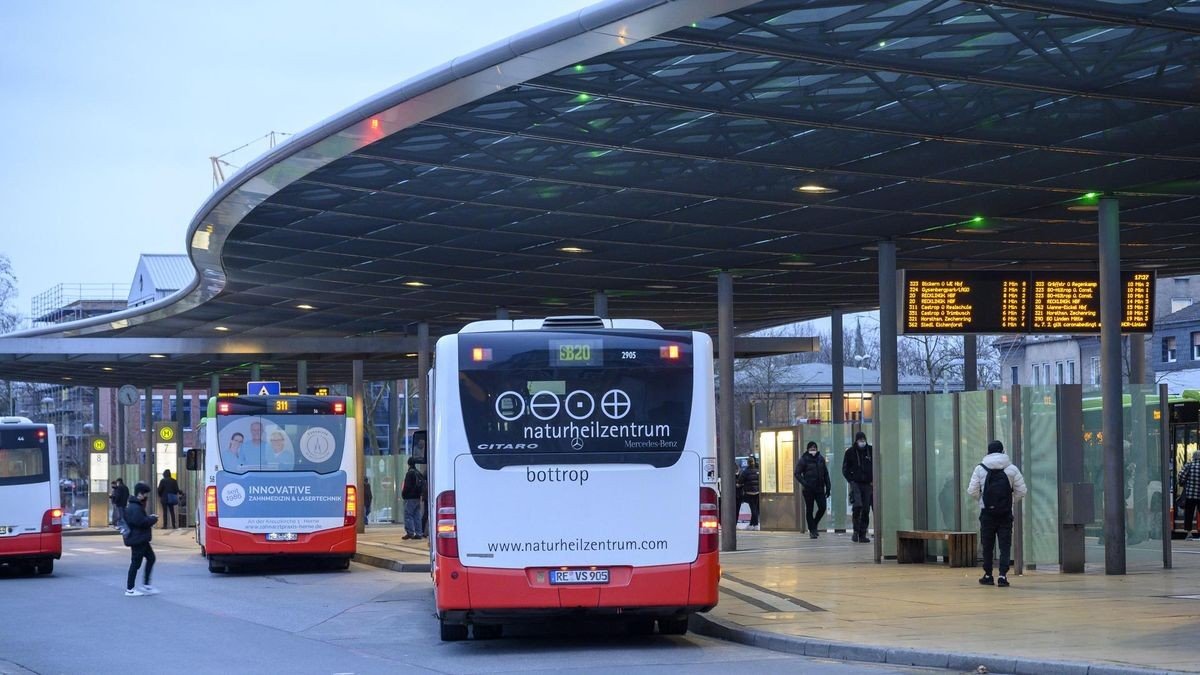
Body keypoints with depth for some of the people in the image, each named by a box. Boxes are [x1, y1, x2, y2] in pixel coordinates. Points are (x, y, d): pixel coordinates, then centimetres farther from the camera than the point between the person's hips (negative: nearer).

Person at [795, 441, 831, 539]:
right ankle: (812, 531, 11)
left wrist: (828, 487, 8)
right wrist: (804, 483, -21)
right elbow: (797, 474, -7)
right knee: (809, 510, 2)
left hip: (819, 489, 3)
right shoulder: (803, 460, -5)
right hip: (808, 490, -3)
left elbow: (825, 474, 12)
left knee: (822, 508, -2)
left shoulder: (820, 459, 7)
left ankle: (815, 524, 24)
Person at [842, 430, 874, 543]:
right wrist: (851, 480, -6)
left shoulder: (871, 450, 3)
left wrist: (873, 479, 1)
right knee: (857, 505, -20)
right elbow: (845, 469, 6)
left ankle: (862, 535, 8)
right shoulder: (850, 452, 0)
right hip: (855, 483, -2)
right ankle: (856, 531, -6)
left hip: (867, 483, 2)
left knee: (866, 509, 1)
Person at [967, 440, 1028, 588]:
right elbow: (1022, 491, -2)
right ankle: (1002, 575, -9)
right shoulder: (1012, 469, -1)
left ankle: (988, 575, 19)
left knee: (987, 545, 11)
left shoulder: (980, 469, -2)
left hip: (987, 513, 0)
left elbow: (972, 491, -5)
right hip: (1006, 513, 0)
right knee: (1005, 545, 1)